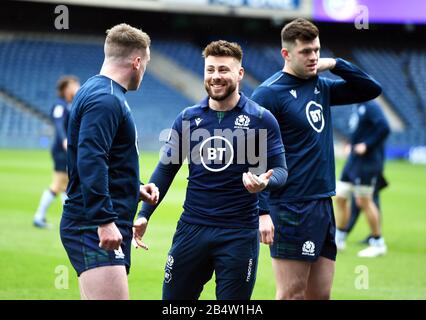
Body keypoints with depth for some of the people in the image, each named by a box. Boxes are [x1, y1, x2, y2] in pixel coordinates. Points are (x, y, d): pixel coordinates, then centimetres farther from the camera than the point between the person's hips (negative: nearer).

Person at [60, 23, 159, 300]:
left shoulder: (98, 93, 19)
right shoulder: (106, 100, -13)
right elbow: (90, 161, -24)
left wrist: (136, 189, 23)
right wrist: (104, 221, -28)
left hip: (97, 227, 11)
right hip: (97, 229, -11)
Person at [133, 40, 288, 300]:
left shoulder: (260, 119, -3)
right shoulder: (189, 118, 6)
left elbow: (280, 170, -2)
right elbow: (167, 168, 12)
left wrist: (265, 181, -26)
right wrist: (144, 215, 4)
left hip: (239, 234, -3)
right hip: (192, 228, 3)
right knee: (173, 297, 7)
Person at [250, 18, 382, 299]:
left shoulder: (320, 87, 12)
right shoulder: (268, 93, -9)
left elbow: (371, 89, 20)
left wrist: (335, 64, 6)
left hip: (324, 205, 7)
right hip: (292, 210, -7)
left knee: (320, 294, 7)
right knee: (292, 294, -6)